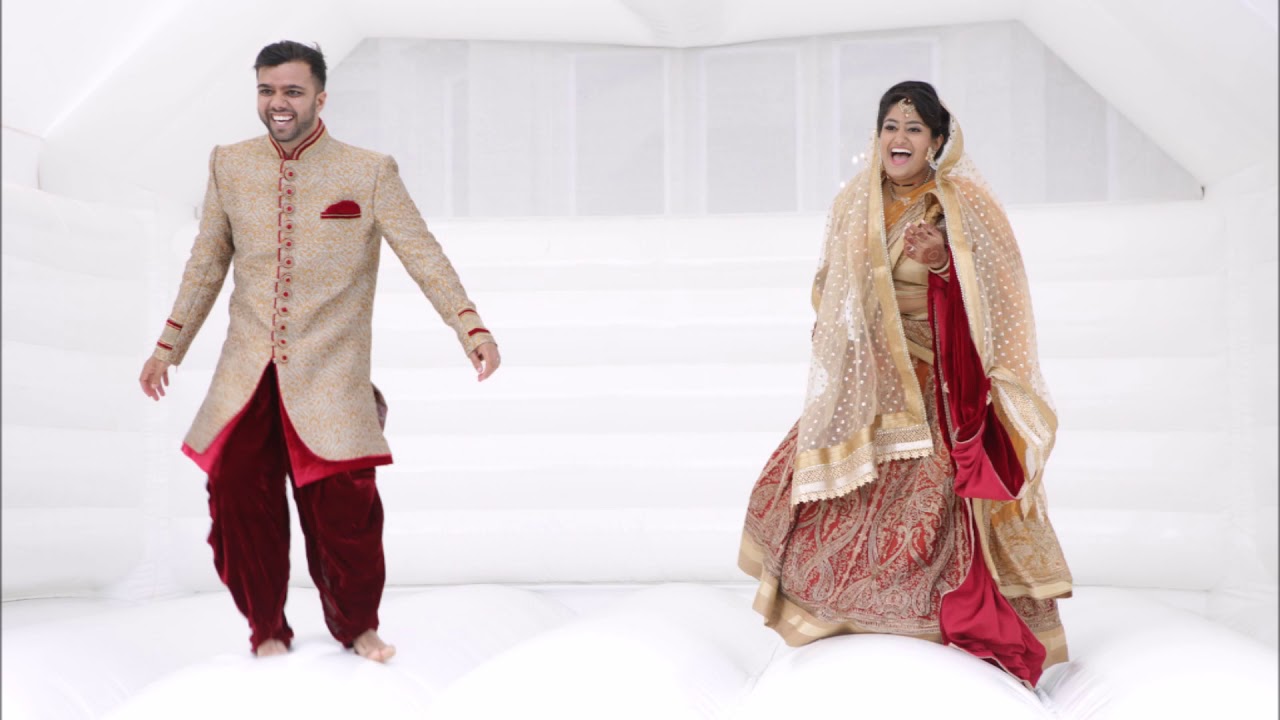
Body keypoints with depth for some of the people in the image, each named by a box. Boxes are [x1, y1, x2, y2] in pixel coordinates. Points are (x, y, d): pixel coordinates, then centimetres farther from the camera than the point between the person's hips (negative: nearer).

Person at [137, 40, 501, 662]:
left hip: (330, 375, -3)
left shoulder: (370, 172, -1)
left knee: (342, 506, -8)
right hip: (247, 375, 3)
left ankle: (356, 626, 18)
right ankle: (267, 629, 18)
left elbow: (425, 257, -3)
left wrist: (472, 329, -14)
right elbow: (206, 265, 17)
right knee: (237, 498, -4)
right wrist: (168, 347, 18)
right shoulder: (229, 165, 9)